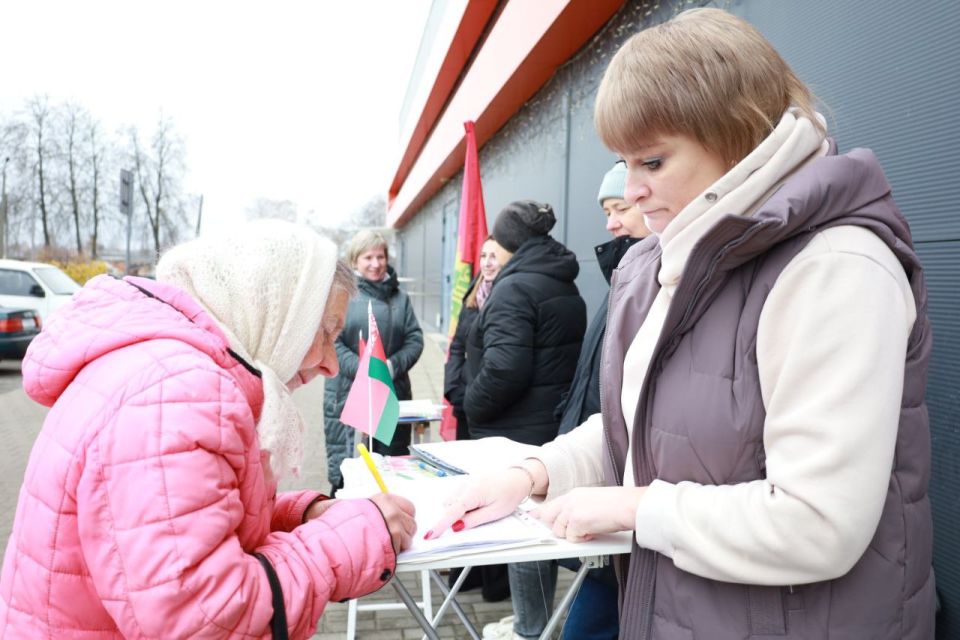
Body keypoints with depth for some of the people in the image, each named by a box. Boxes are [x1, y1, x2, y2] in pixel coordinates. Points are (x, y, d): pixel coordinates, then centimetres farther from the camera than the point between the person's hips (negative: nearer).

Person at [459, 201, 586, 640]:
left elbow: (504, 368, -26)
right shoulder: (566, 288, 13)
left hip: (518, 433, -9)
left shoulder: (514, 287, -16)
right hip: (553, 426, 9)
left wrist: (472, 406, -10)